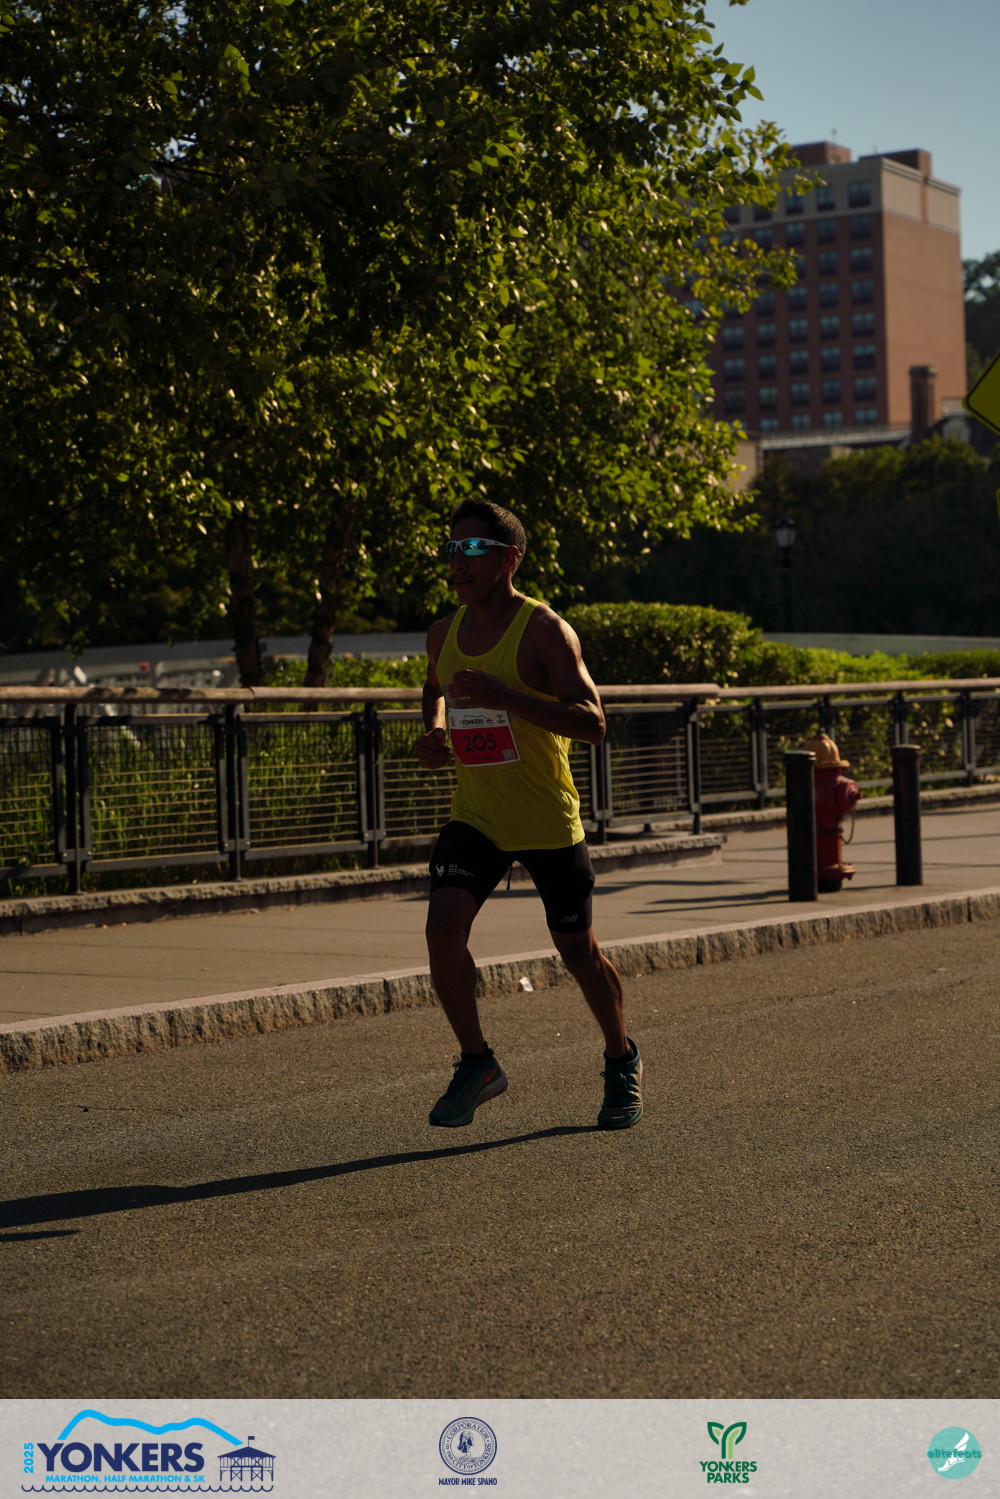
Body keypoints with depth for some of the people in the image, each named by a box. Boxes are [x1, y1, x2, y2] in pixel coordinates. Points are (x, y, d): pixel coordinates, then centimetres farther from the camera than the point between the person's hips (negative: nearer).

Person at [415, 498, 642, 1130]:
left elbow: (592, 723, -24)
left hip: (550, 823, -4)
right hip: (474, 818, 4)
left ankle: (622, 1061, 34)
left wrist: (504, 697, -34)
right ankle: (478, 1064, 0)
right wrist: (434, 731, 5)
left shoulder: (545, 631, -15)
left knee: (579, 951, 8)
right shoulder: (444, 633, 3)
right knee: (443, 929, -18)